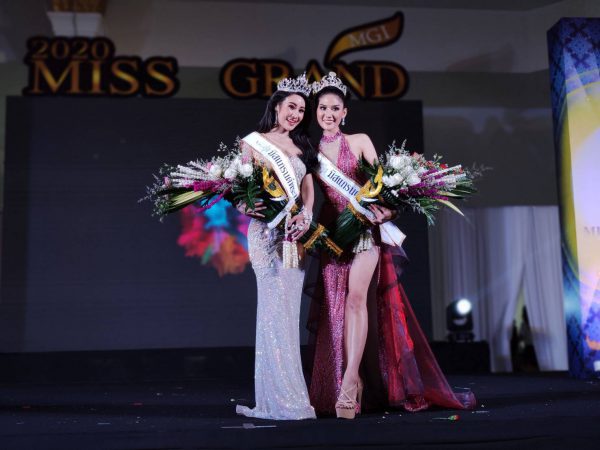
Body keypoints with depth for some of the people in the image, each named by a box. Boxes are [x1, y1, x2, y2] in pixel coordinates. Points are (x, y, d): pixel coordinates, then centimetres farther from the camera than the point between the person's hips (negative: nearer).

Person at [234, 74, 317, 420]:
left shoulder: (301, 145, 19)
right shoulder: (254, 142, 5)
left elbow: (308, 187, 11)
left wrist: (306, 216, -8)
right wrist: (249, 207, -22)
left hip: (296, 231, 5)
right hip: (267, 231, -5)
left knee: (288, 311, 4)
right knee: (276, 311, -9)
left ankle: (279, 397, 10)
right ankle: (284, 399, -6)